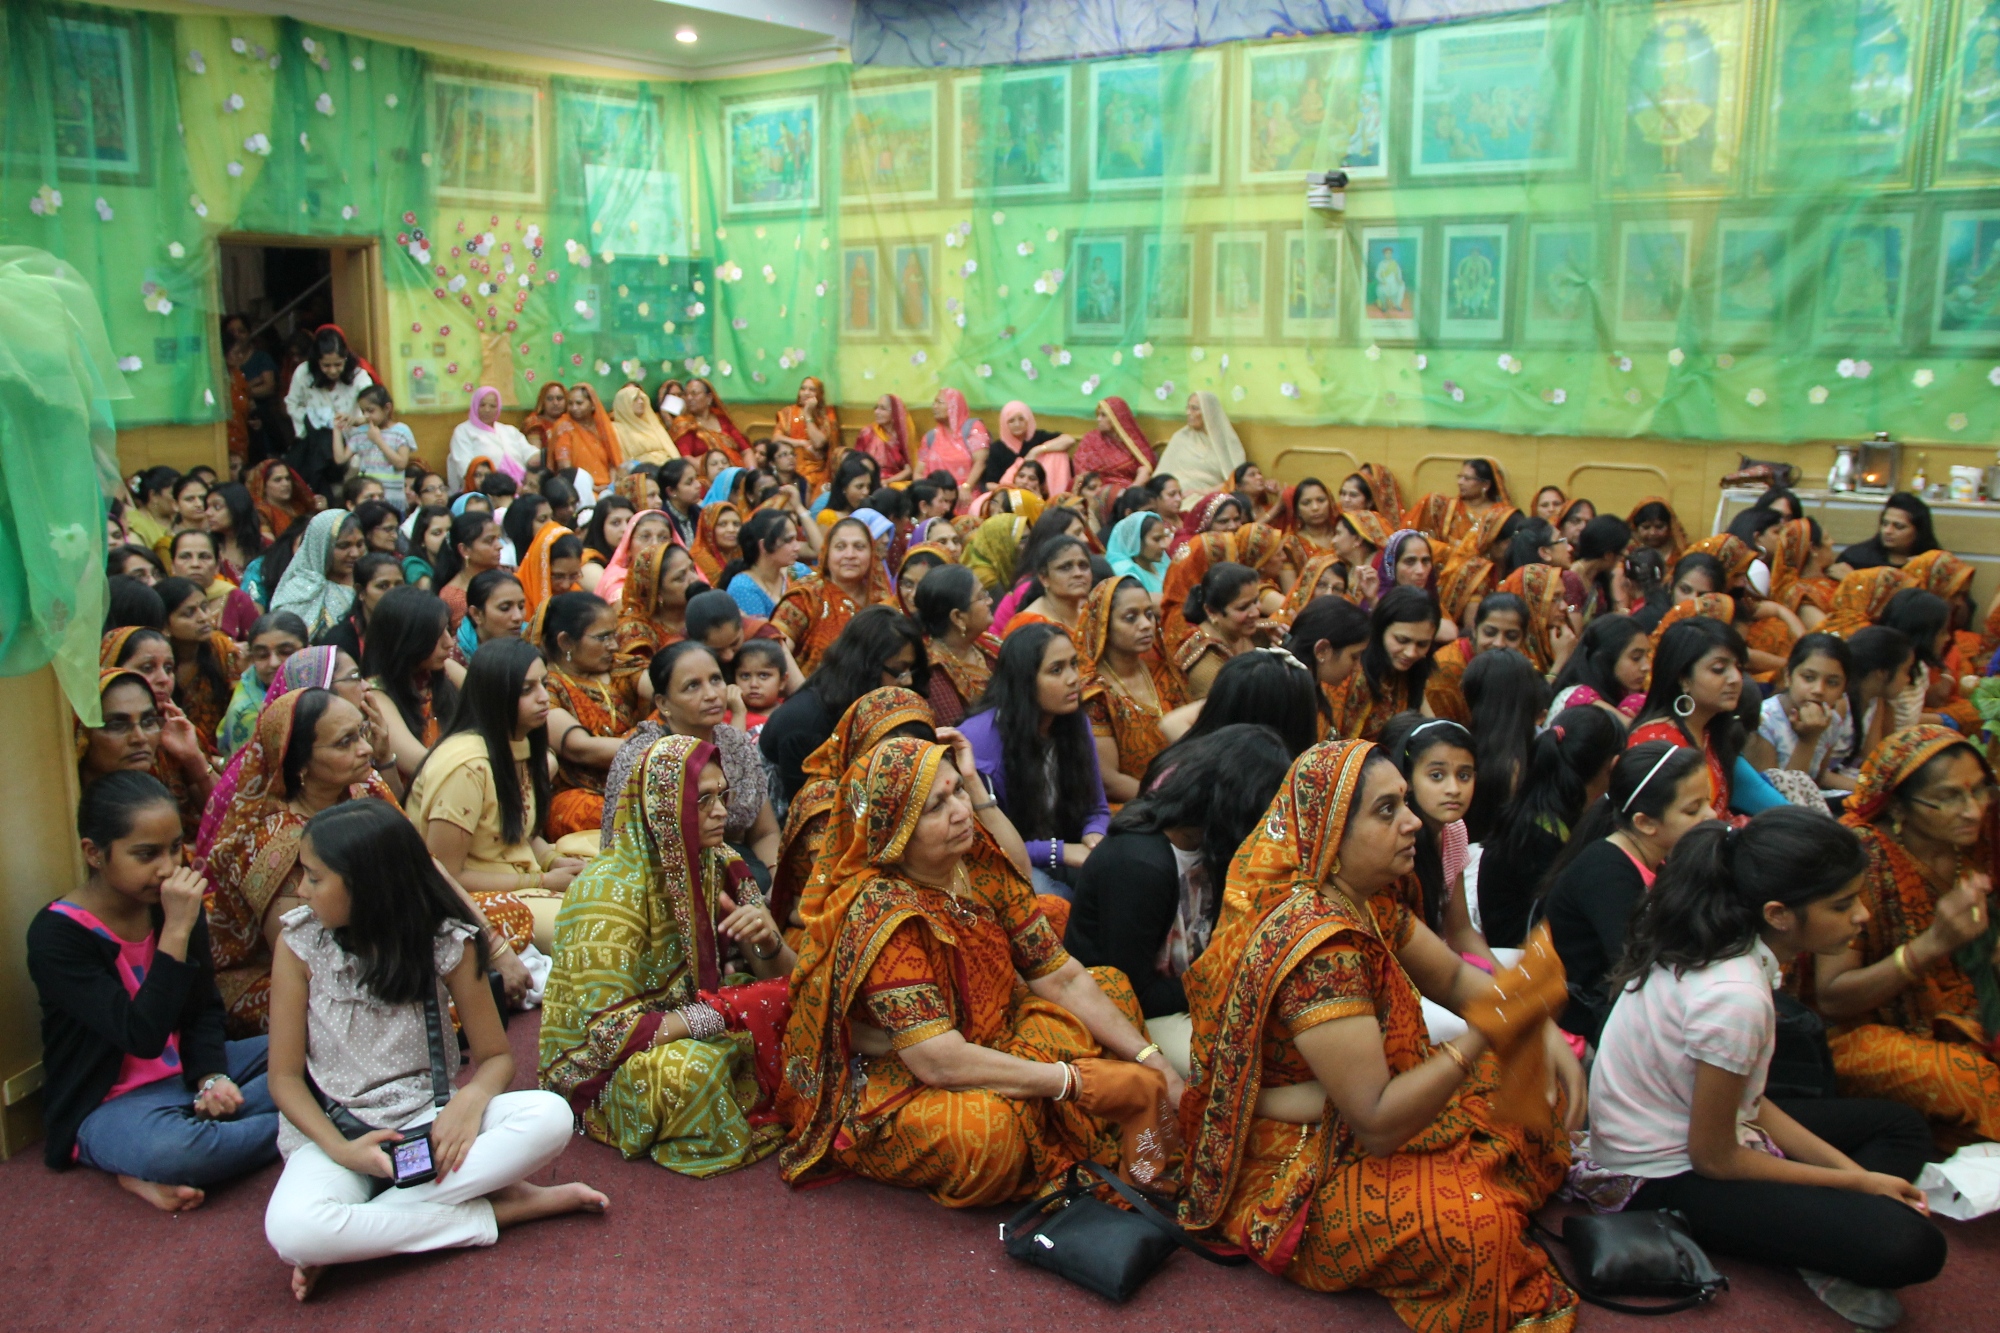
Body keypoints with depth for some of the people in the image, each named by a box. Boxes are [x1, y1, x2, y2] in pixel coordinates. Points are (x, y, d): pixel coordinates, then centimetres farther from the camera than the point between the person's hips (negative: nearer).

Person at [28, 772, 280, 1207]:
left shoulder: (176, 903, 0)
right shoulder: (55, 935, -18)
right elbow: (142, 1037, -26)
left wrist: (212, 1077, -11)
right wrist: (176, 932, -30)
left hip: (189, 1070, 8)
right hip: (110, 1103, -8)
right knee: (171, 1150, -41)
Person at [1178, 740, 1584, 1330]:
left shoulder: (1365, 902, -1)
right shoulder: (1317, 942, -31)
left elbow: (1454, 976, 11)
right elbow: (1377, 1124, -31)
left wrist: (1544, 1031, -6)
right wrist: (1486, 1033, -37)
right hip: (1292, 1174, -10)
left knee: (1534, 1086, 8)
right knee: (1474, 1222, -29)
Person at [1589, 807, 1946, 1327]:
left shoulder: (1711, 940, -5)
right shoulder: (1735, 997, -30)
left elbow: (1746, 1100, 6)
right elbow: (1714, 1159, -19)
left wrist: (1852, 1171, 0)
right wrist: (1856, 1181, -7)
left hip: (1692, 1124, 10)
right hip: (1669, 1177, -10)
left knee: (1904, 1125, 17)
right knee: (1909, 1245, -24)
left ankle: (1817, 1243, -1)